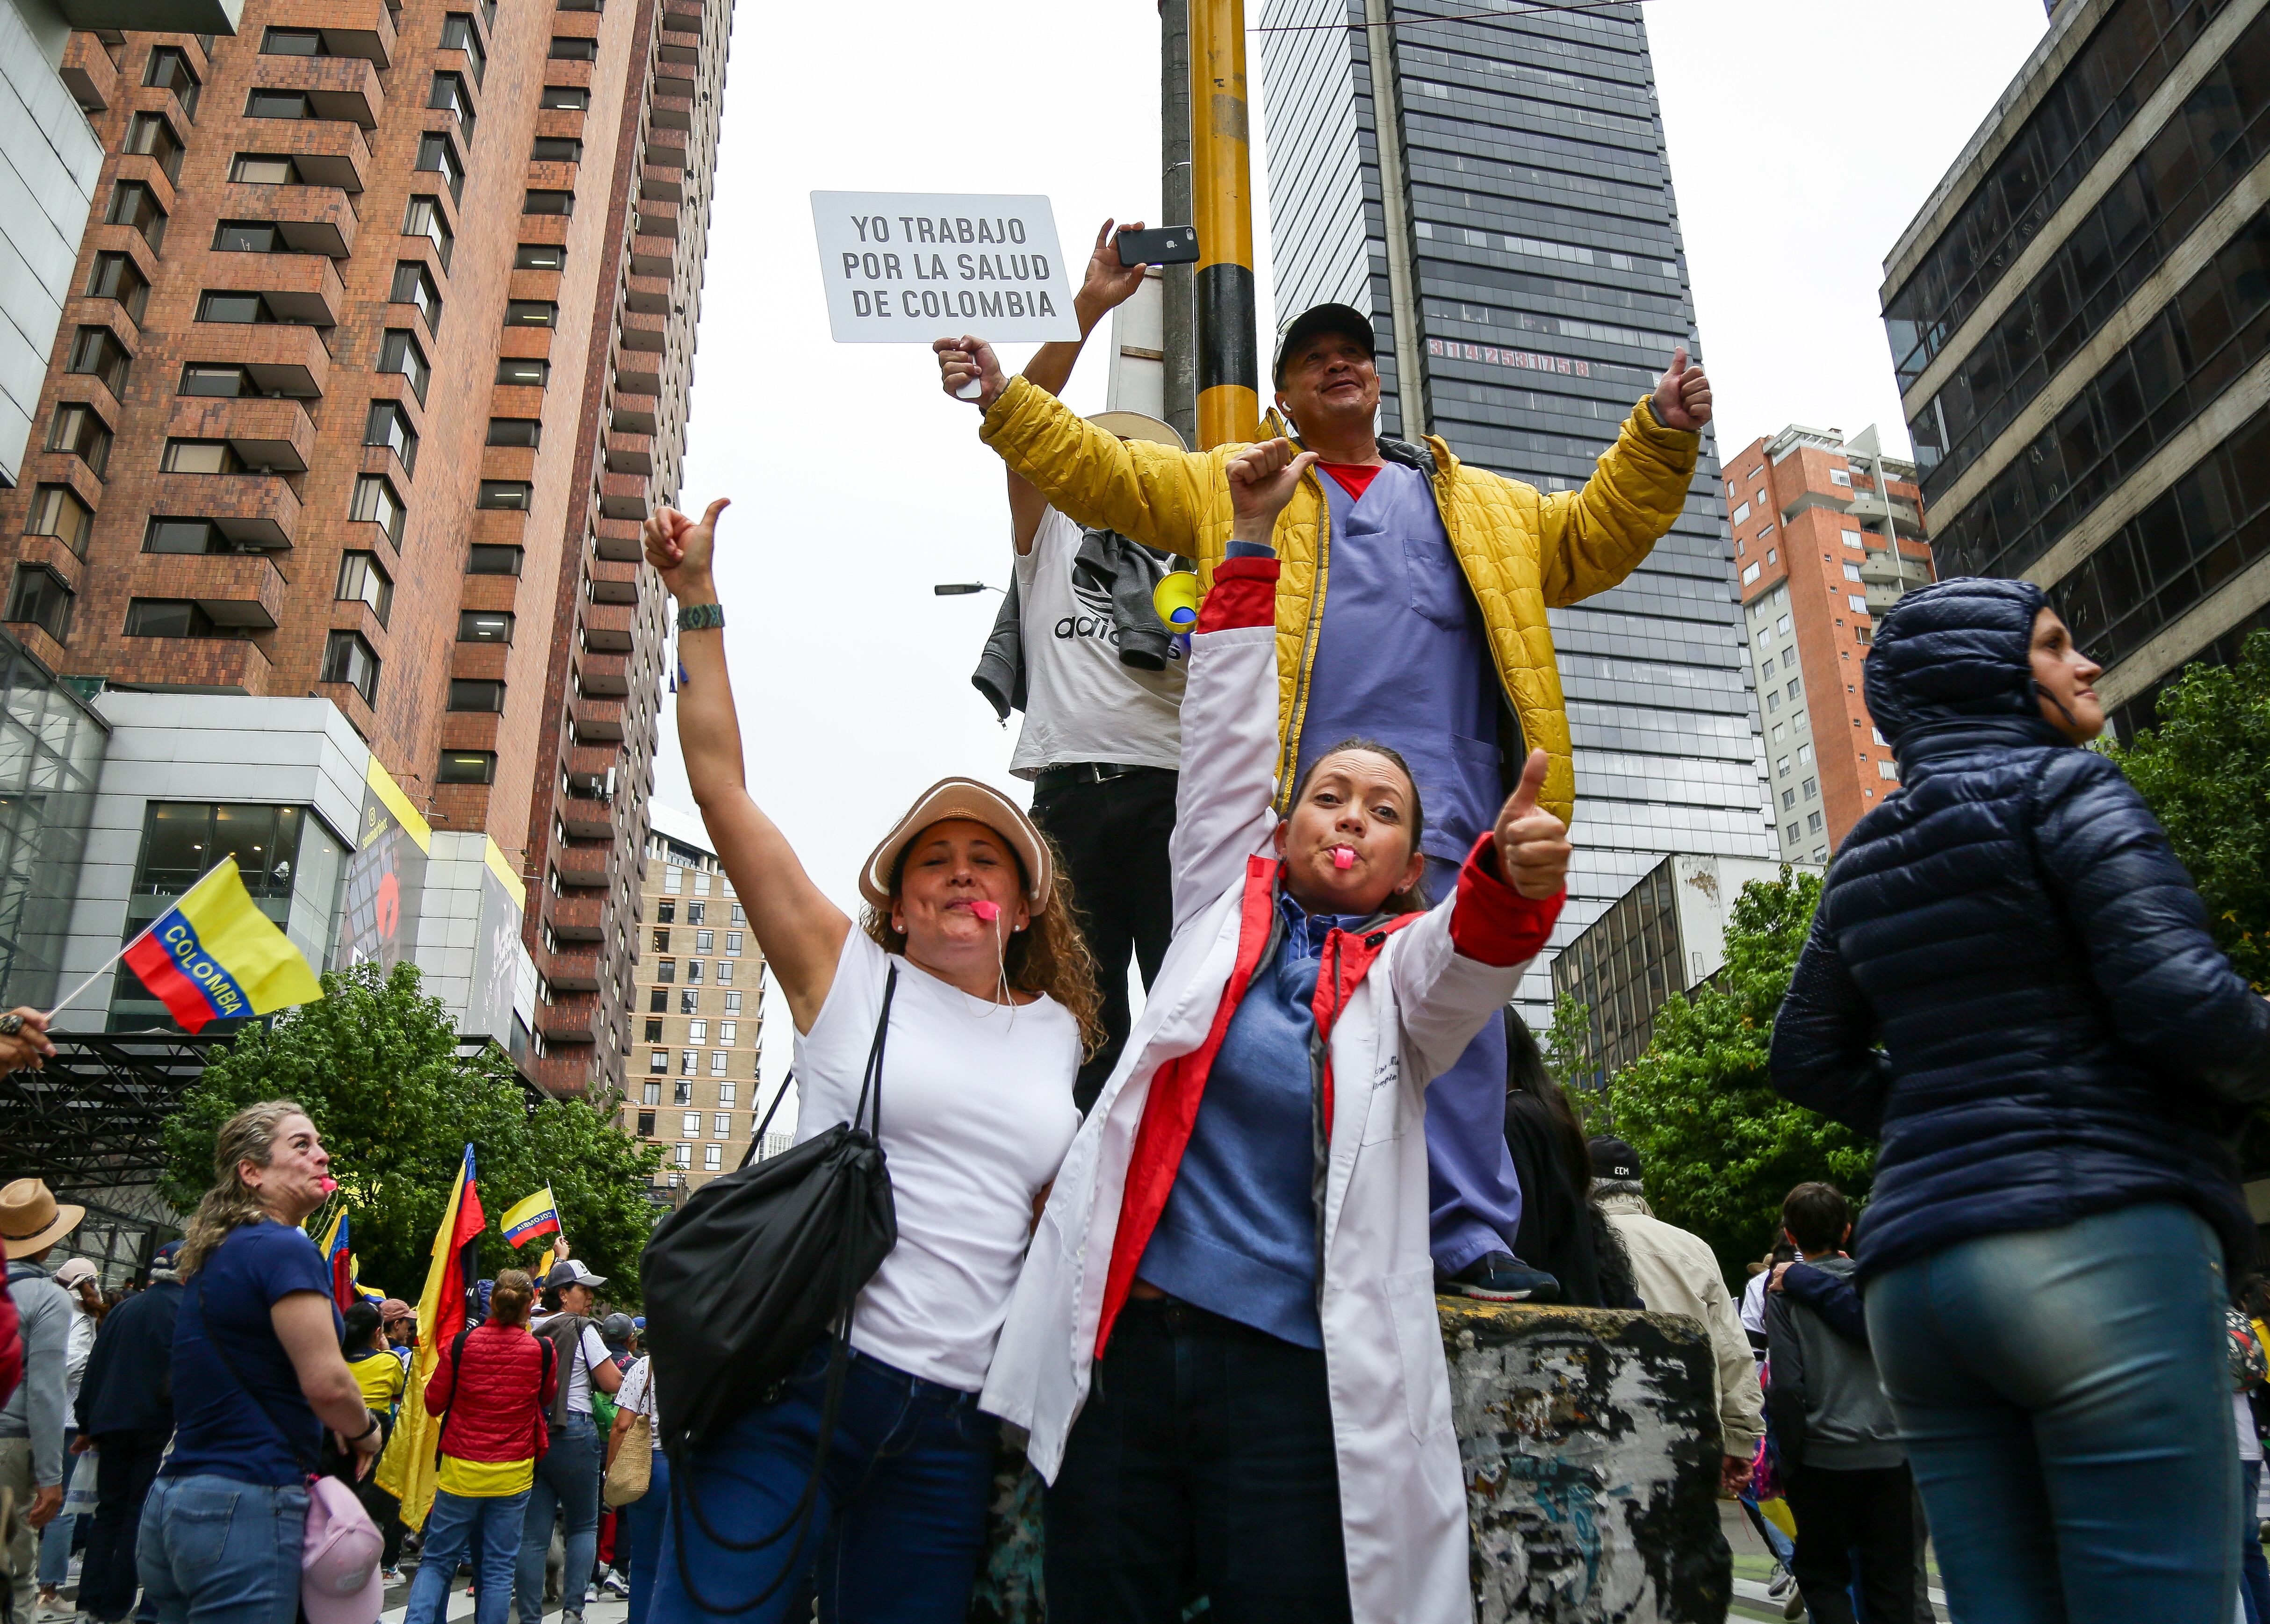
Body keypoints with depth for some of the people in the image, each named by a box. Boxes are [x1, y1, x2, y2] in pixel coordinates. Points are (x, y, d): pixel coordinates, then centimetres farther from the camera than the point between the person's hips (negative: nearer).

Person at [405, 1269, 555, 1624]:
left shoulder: (462, 1344, -9)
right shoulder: (542, 1350, -6)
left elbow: (434, 1402, 1)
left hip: (461, 1469, 0)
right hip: (514, 1474, 0)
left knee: (437, 1561, 12)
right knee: (499, 1568, 8)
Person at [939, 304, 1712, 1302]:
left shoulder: (1482, 505, 30)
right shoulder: (1233, 485, 24)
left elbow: (1591, 539, 26)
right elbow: (1099, 471, 19)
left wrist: (1659, 437, 14)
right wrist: (1004, 399, 10)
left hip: (1445, 796, 2)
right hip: (1299, 789, -1)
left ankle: (1472, 1239, -2)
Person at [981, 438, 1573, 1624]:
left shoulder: (1402, 972, 9)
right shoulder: (1226, 910, 14)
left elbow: (1472, 953, -13)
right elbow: (1225, 734, 11)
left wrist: (1515, 884, -36)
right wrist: (1253, 541, 8)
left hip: (1294, 1375, -1)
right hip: (1124, 1341, 2)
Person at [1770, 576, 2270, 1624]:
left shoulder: (1866, 859, 19)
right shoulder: (2063, 786, 0)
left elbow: (1811, 1058, 21)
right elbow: (2180, 997, -10)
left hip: (1913, 1267, 7)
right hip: (2094, 1240, -7)